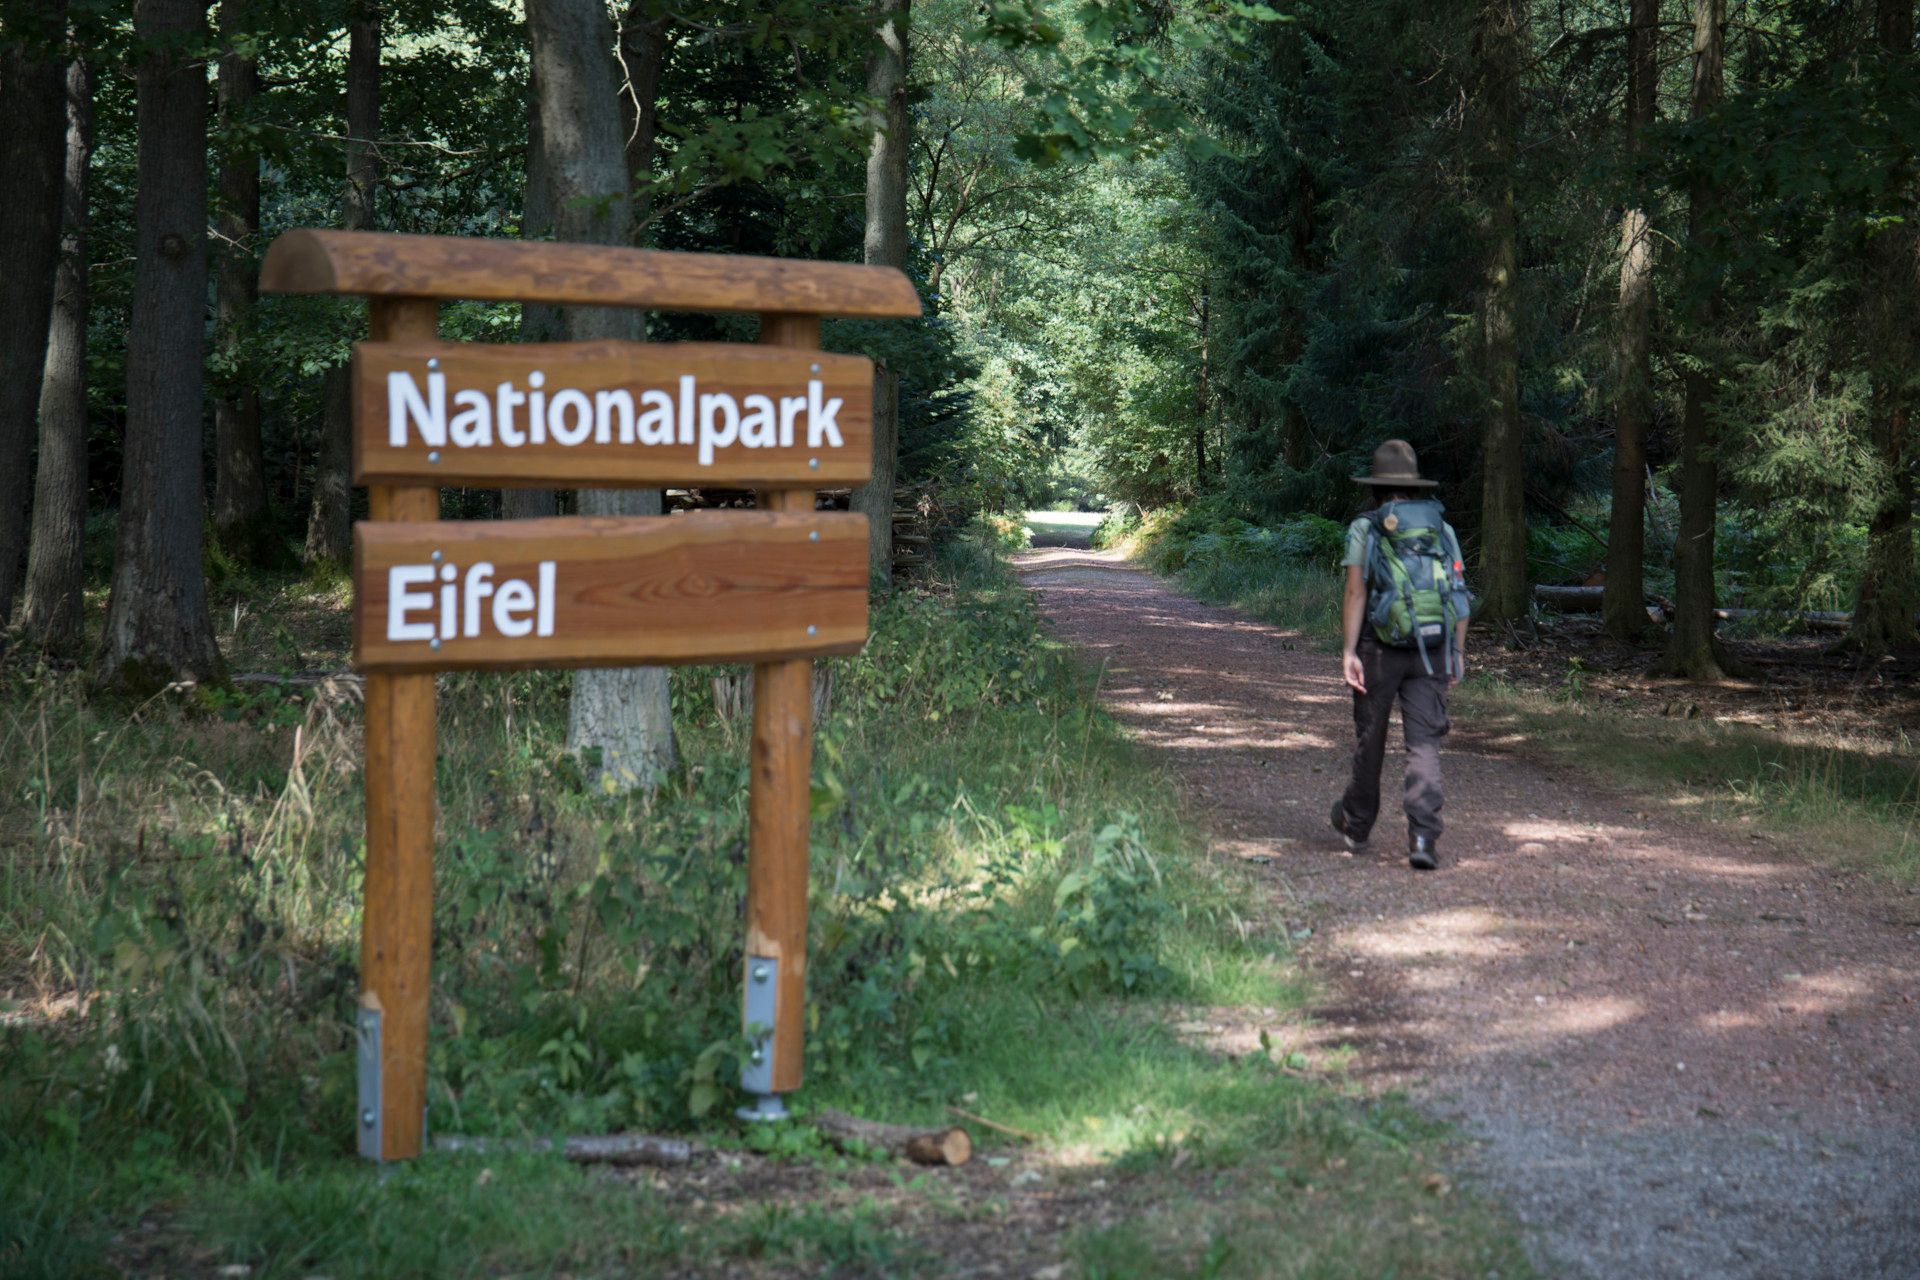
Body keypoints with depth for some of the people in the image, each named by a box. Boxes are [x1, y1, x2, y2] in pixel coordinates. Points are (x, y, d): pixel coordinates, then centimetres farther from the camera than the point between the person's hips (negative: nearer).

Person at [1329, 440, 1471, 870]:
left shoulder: (1364, 529, -1)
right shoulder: (1443, 530, 8)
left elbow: (1355, 593, -11)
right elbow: (1459, 596, 5)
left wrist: (1349, 652, -14)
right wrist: (1458, 653, 12)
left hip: (1380, 648, -1)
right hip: (1430, 651, 1)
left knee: (1369, 738, 15)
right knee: (1424, 743, -3)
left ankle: (1357, 823, 34)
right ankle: (1423, 836, -18)